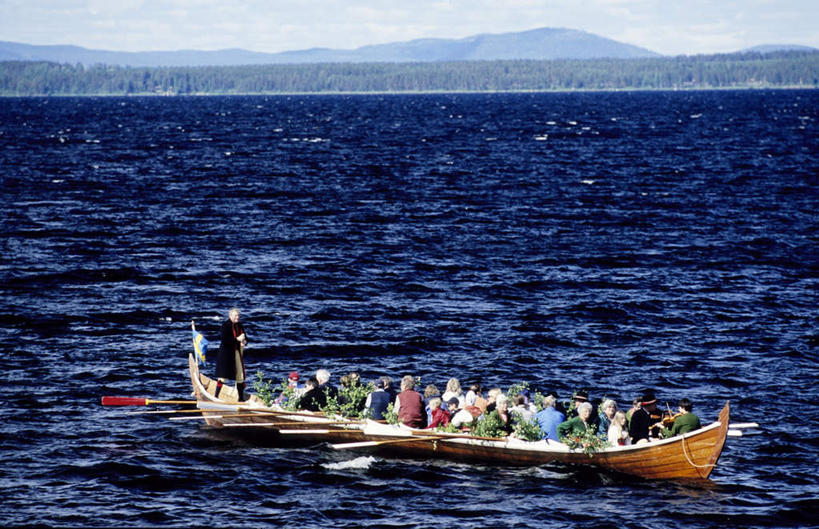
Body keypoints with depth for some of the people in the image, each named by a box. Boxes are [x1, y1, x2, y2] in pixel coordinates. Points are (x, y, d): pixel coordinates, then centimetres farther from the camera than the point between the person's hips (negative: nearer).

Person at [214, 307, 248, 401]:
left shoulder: (239, 326, 11)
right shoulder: (225, 326, -10)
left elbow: (245, 338, 18)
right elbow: (224, 339, -21)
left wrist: (244, 342, -5)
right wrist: (237, 339, -23)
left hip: (238, 354, 7)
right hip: (226, 354, -7)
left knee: (240, 376, 7)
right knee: (223, 376, -8)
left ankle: (241, 398, 15)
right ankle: (216, 396, -2)